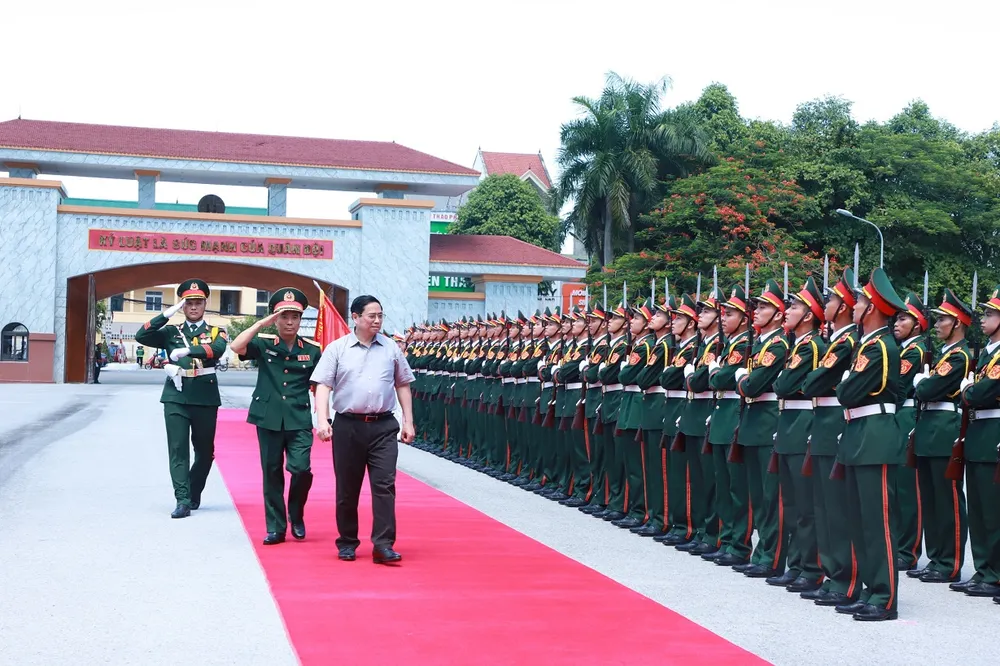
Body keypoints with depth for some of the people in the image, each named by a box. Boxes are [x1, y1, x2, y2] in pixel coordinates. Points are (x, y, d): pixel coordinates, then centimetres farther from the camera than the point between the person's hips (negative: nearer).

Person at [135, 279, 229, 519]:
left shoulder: (216, 333, 8)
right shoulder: (171, 333, 12)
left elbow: (217, 349, -16)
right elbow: (141, 337, -3)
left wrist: (187, 350, -31)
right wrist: (167, 314, -9)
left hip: (205, 400, 0)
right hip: (176, 399, 0)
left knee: (205, 451, 10)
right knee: (178, 450, -7)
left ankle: (194, 494, 30)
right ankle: (183, 501, -9)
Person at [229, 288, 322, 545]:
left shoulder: (312, 349, 5)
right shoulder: (264, 343, 1)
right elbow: (236, 347, -16)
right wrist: (262, 323, -16)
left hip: (299, 420, 0)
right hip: (268, 418, 0)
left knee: (301, 469, -13)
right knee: (272, 473, 6)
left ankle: (296, 516, 14)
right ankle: (275, 527, 17)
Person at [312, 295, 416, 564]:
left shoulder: (391, 348, 9)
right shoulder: (337, 349, 2)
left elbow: (403, 386, 15)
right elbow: (323, 386, -2)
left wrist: (408, 421, 11)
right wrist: (322, 420, -14)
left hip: (383, 425, 1)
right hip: (348, 425, -1)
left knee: (384, 484, -8)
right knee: (347, 488, 7)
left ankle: (383, 545, -7)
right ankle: (347, 543, 20)